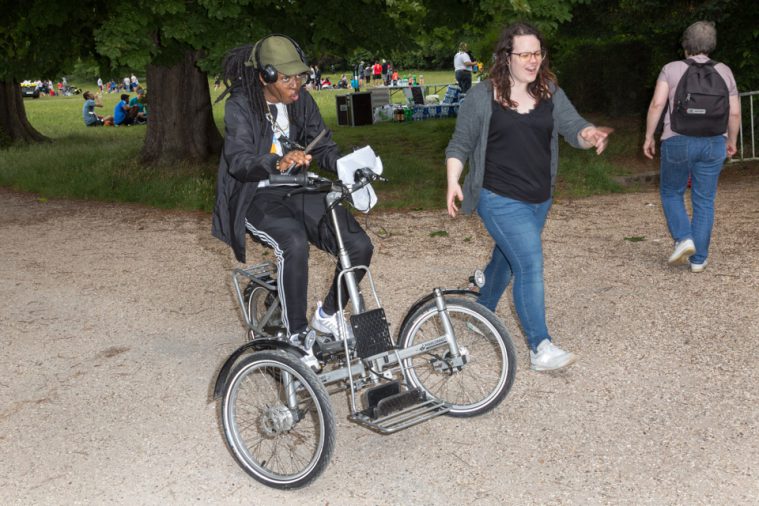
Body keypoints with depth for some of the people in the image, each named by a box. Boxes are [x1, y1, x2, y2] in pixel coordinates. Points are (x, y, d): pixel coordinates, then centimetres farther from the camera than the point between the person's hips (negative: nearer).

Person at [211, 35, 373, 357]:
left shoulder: (302, 101, 3)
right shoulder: (241, 105, -12)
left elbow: (324, 147, 6)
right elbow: (238, 161, -23)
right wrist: (279, 163, -43)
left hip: (297, 191, 5)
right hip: (256, 197, -5)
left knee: (359, 245, -15)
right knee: (295, 242, -37)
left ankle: (327, 316, 9)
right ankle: (297, 336, -22)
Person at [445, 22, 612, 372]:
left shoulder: (550, 93, 4)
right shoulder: (482, 96, -8)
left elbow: (572, 127, -6)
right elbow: (460, 144, -3)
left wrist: (589, 135, -29)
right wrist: (453, 183, -16)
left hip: (539, 199, 6)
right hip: (500, 199, -6)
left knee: (507, 258, 21)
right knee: (530, 263, -15)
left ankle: (483, 314, 46)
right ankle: (540, 348, -11)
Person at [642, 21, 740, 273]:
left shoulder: (671, 69, 0)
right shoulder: (724, 71, 7)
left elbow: (657, 104, -11)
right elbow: (735, 112, 6)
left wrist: (649, 136, -3)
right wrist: (732, 140, 20)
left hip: (678, 141, -2)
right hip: (713, 143, 2)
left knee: (671, 193, 17)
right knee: (704, 201, 9)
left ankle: (684, 238, -3)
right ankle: (698, 259, 11)